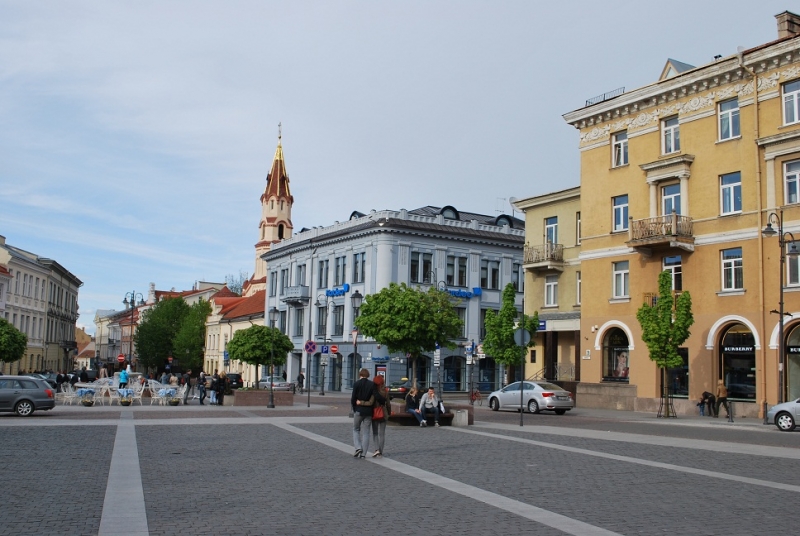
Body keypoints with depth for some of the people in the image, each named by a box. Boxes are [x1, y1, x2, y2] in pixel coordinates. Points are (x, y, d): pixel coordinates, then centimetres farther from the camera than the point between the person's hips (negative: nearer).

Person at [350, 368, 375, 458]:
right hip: (369, 411, 2)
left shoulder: (356, 384, -7)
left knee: (356, 429, 14)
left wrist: (354, 408, 6)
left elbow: (353, 398, -8)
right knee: (366, 432, 8)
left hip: (358, 410, -2)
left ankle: (358, 448, -5)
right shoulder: (372, 385, -1)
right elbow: (374, 399, -3)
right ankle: (363, 453, 5)